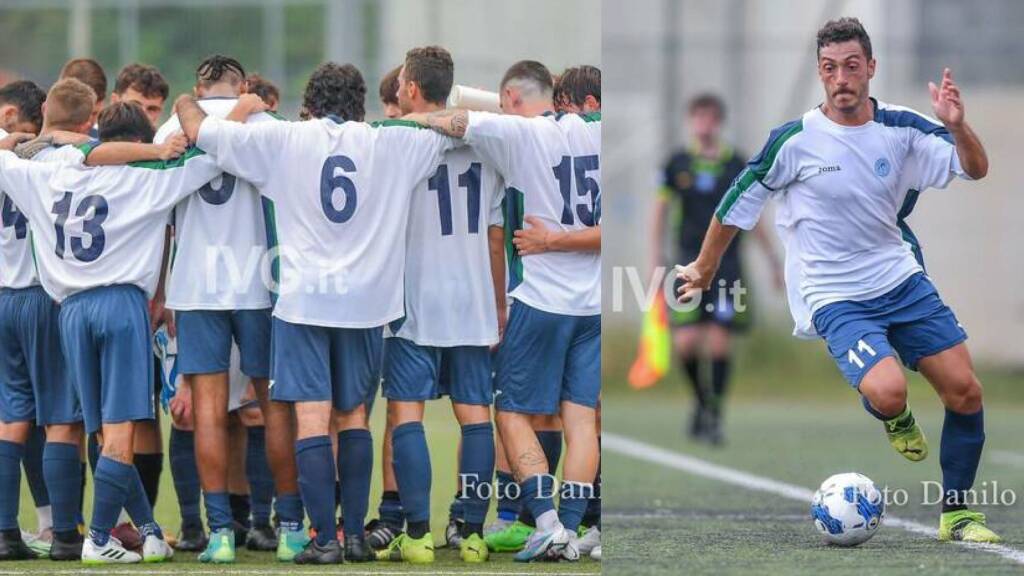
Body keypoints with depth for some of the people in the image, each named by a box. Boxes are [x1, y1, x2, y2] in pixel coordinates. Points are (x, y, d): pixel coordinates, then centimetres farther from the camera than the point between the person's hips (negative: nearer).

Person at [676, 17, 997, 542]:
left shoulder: (900, 128, -3)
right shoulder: (795, 140, -11)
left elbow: (976, 169, -4)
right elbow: (737, 204, 1)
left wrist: (957, 125, -25)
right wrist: (703, 270, 11)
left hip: (902, 281, 4)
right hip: (835, 299, -4)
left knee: (964, 391, -3)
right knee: (888, 392, -28)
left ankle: (957, 513, 15)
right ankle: (893, 418, 12)